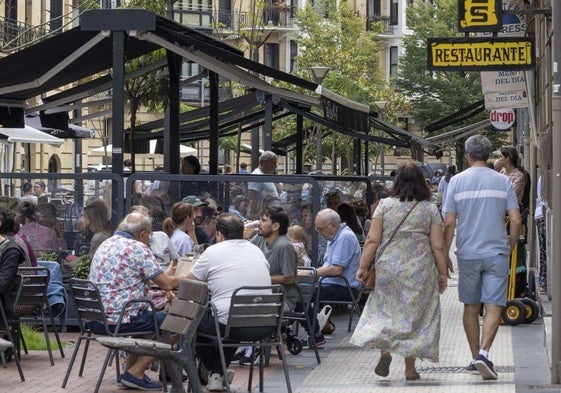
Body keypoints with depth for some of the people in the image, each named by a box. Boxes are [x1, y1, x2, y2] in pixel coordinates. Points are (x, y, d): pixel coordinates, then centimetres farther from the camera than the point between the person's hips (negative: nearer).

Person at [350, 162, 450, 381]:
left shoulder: (385, 205, 0)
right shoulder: (430, 209, 1)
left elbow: (373, 240, -3)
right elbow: (438, 246, -1)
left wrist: (363, 266, 3)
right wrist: (443, 273, 8)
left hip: (388, 267, 0)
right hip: (420, 271, 0)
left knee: (386, 312, 13)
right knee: (414, 314, 7)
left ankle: (384, 350, -10)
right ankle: (410, 368, 9)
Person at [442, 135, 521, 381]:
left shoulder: (457, 181, -1)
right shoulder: (503, 182, 0)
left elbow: (449, 224, -4)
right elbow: (515, 221, -4)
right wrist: (510, 248, 11)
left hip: (467, 254, 1)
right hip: (496, 253, -1)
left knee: (471, 307, 13)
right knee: (493, 307, -3)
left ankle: (475, 357, 18)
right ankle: (484, 353, -22)